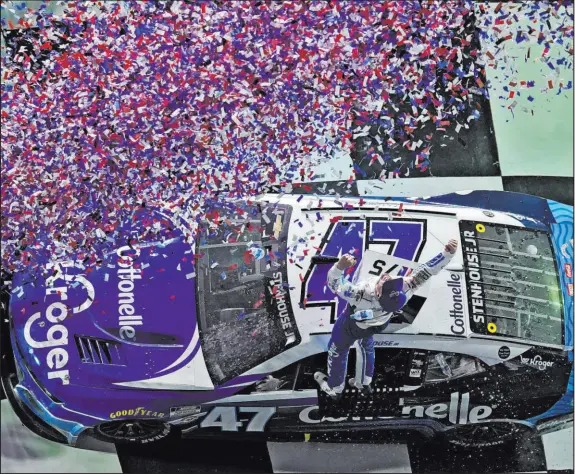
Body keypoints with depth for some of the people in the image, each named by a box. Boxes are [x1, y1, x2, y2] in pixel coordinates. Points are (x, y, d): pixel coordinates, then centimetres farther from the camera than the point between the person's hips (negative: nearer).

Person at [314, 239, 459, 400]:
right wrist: (448, 253, -34)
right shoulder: (404, 290, -40)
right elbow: (425, 271, -32)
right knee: (366, 344, 35)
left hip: (353, 324, -4)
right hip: (379, 323, 4)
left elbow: (334, 284, -43)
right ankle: (364, 384, 56)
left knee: (338, 350, 25)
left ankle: (334, 388, 49)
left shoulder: (361, 295, -51)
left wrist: (340, 266, -61)